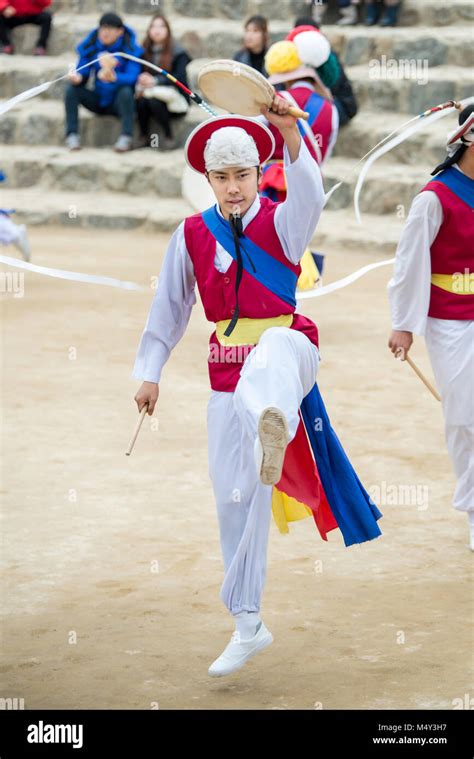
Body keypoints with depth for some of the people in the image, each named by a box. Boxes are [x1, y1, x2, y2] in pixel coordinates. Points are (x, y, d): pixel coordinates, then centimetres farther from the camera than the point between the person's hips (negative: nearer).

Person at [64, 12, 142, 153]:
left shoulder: (131, 50, -13)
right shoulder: (89, 47, -3)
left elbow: (132, 77, -27)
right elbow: (82, 73, -5)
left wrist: (114, 77, -48)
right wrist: (77, 77, -31)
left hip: (119, 103, -4)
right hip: (98, 101, 4)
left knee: (126, 91, -34)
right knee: (72, 89, -17)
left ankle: (126, 138, -35)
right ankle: (72, 135, -20)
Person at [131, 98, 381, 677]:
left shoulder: (282, 223, -4)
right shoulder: (193, 234, 6)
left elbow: (309, 195, -28)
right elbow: (168, 307, 13)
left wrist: (291, 136, -45)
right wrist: (150, 372, 11)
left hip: (286, 352, -4)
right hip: (227, 372, 4)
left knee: (272, 353, -44)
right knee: (235, 498, 5)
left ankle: (274, 423, -82)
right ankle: (247, 625, 18)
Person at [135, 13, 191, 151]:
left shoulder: (178, 53, -3)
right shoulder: (145, 52, 10)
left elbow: (180, 78, -16)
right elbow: (138, 73, 2)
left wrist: (155, 81, -29)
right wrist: (141, 83, -23)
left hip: (175, 101, -3)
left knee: (155, 100, -35)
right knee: (141, 101, -32)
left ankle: (169, 138, -19)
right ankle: (143, 139, -19)